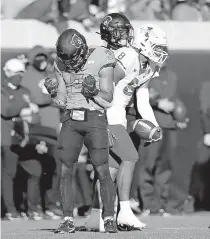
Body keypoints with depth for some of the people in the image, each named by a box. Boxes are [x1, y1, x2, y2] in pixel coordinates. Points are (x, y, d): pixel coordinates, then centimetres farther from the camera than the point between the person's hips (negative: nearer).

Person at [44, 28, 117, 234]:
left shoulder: (101, 61, -8)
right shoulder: (62, 65, 7)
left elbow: (108, 99, -5)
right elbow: (62, 102, 11)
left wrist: (94, 92, -24)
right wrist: (53, 93, -9)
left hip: (94, 119, -4)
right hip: (70, 121, 4)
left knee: (102, 172, -7)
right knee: (65, 172, -2)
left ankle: (109, 219, 3)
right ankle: (68, 221, 3)